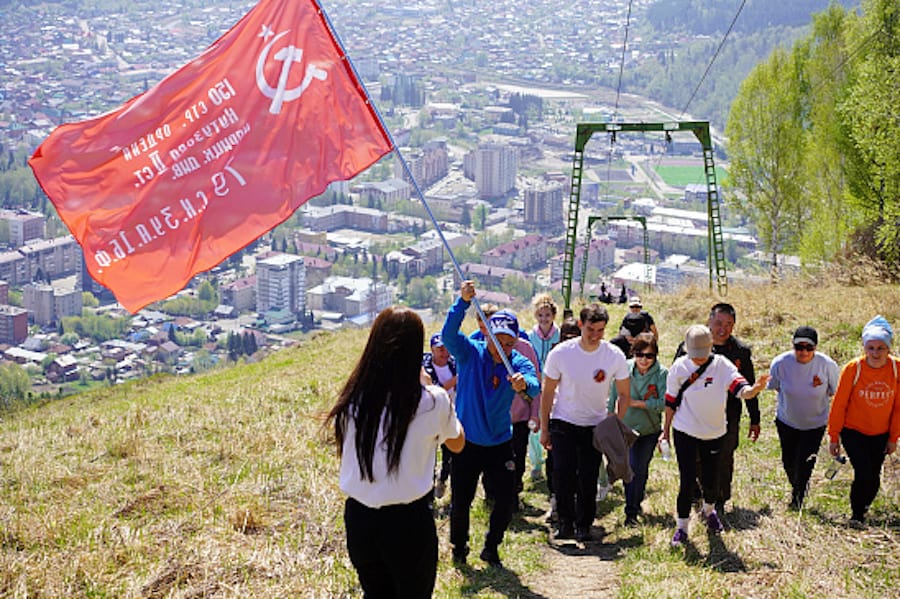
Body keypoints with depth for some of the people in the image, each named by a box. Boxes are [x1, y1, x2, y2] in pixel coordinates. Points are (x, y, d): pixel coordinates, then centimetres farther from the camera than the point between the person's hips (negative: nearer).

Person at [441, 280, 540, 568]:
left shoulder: (518, 362, -8)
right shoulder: (470, 353, -10)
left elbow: (535, 386, -28)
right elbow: (448, 335, -30)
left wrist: (524, 384, -54)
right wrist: (463, 302, -45)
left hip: (500, 443, 2)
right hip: (467, 442, -1)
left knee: (505, 500, 2)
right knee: (460, 500, 6)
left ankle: (491, 548, 27)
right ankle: (459, 547, 31)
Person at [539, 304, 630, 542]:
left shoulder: (615, 356, -13)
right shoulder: (561, 353, -15)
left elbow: (624, 394, 0)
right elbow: (548, 392, -3)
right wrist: (544, 429, -2)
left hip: (596, 424, 1)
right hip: (563, 422, -1)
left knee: (589, 478, -1)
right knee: (563, 475, -10)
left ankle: (584, 524, 18)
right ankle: (565, 521, 8)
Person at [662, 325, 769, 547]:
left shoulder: (722, 366, -11)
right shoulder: (679, 367, -8)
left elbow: (742, 390, -24)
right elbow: (671, 402, 3)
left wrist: (755, 388, -47)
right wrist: (666, 431, 5)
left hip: (714, 433, 1)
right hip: (685, 432, -1)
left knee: (710, 481, 8)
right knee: (687, 481, -5)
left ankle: (709, 510, 42)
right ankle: (681, 526, 13)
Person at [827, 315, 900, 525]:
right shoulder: (853, 369, -18)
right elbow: (839, 404, -9)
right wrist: (834, 437, -5)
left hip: (880, 435, 3)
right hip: (853, 432, -3)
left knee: (874, 477, 8)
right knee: (864, 473, -14)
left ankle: (863, 508, 36)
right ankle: (856, 515, 9)